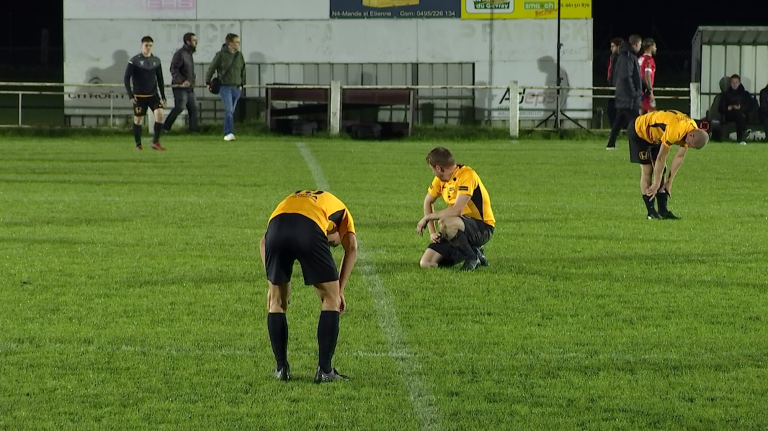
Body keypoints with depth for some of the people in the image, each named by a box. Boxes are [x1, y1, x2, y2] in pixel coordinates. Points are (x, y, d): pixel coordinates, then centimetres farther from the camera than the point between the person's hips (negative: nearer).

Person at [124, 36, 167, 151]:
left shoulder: (156, 61, 5)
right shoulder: (134, 61, -7)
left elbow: (160, 79, 12)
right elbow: (126, 78, -5)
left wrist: (163, 97, 11)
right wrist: (130, 96, -12)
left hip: (153, 94, 3)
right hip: (139, 96, -3)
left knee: (159, 114, -16)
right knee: (138, 119, 4)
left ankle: (156, 142, -8)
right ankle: (138, 145, 19)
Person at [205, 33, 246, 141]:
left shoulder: (239, 55, 8)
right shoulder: (221, 55, -8)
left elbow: (243, 70, 21)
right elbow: (211, 68, 1)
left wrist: (242, 83, 19)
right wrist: (208, 82, 7)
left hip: (236, 88, 5)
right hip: (225, 87, -5)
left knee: (231, 111, 9)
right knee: (229, 110, -17)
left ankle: (227, 133, 17)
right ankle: (229, 133, -21)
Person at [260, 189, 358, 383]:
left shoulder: (292, 199, 44)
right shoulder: (340, 209, 36)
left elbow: (265, 241, 30)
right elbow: (351, 247, 17)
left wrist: (272, 286, 26)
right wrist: (339, 290, 18)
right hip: (310, 230, -3)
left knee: (277, 302, 22)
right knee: (331, 300, 14)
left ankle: (281, 369, 24)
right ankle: (324, 371, 11)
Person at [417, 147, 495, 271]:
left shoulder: (466, 175, -21)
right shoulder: (440, 179, 5)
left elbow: (456, 210, -31)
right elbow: (428, 202, 20)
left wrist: (427, 217, -19)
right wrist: (432, 232, 8)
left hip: (482, 229, -8)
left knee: (445, 223, -39)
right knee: (426, 263, -4)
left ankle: (473, 257, -13)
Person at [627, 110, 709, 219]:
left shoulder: (695, 131, -14)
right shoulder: (675, 131, -40)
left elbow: (679, 157, -4)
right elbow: (661, 158, -31)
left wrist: (669, 181, -2)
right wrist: (656, 184, -23)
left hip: (655, 136, 8)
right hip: (638, 131, -8)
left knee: (661, 170, 0)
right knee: (647, 170, -10)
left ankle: (663, 210, -1)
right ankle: (651, 212, -7)